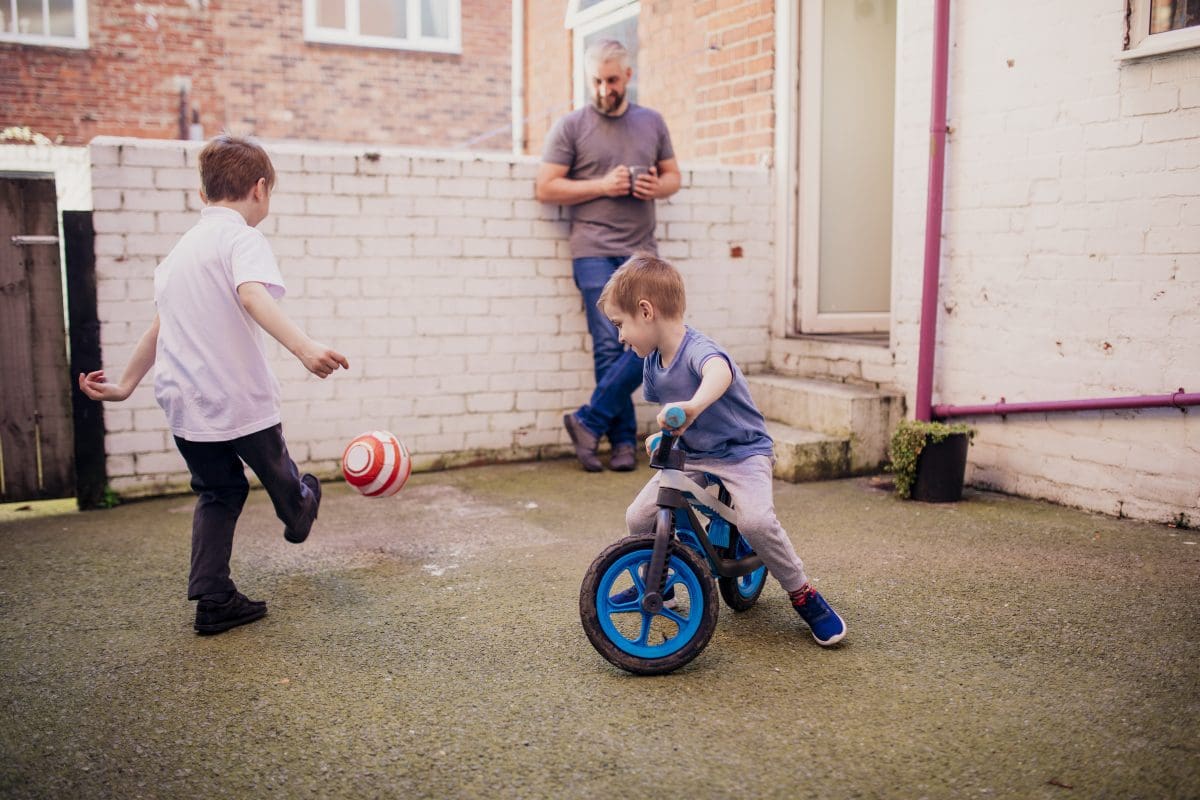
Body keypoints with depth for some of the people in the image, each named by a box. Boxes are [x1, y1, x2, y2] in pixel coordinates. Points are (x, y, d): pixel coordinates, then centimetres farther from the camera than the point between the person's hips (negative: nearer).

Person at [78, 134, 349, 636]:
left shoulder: (182, 248, 15)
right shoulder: (241, 238, -11)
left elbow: (160, 324, 20)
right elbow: (253, 295, -31)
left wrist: (126, 384, 29)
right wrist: (303, 347, -45)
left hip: (183, 400, 7)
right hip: (240, 396, -7)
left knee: (219, 491, 17)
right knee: (275, 469, 21)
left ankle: (213, 601, 15)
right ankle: (300, 511, 49)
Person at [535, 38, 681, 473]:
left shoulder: (652, 122, 14)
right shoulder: (571, 126, 2)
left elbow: (673, 176, 20)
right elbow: (546, 188, -3)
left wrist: (656, 187, -4)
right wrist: (603, 185, -12)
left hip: (643, 253, 4)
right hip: (595, 253, -4)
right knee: (611, 347, -4)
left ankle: (590, 421, 4)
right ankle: (624, 440, 7)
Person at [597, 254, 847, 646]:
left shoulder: (697, 349, -27)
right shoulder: (653, 363, -1)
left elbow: (719, 372, -55)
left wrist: (693, 406, -72)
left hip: (743, 451, -7)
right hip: (691, 455, 7)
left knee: (756, 521, -30)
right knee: (639, 517, -6)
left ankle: (804, 595, -6)